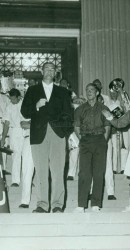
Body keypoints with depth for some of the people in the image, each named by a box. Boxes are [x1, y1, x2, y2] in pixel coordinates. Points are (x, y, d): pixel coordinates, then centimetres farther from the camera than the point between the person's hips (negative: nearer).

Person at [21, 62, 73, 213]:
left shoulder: (62, 92, 18)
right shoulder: (32, 91, 17)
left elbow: (67, 114, 13)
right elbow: (25, 112, 9)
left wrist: (68, 131, -1)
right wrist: (36, 106, -9)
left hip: (58, 134, 0)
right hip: (39, 135, 0)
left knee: (58, 171, -5)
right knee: (41, 171, -2)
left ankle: (57, 205, -1)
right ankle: (42, 205, 3)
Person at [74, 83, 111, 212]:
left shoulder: (103, 108, 11)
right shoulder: (80, 109, 12)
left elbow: (107, 127, 11)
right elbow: (76, 127, 13)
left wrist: (103, 141, 1)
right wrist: (81, 139, 3)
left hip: (100, 141, 0)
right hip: (85, 142, 0)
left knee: (99, 173, -1)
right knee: (84, 173, -8)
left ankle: (96, 204, 5)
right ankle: (81, 204, -6)